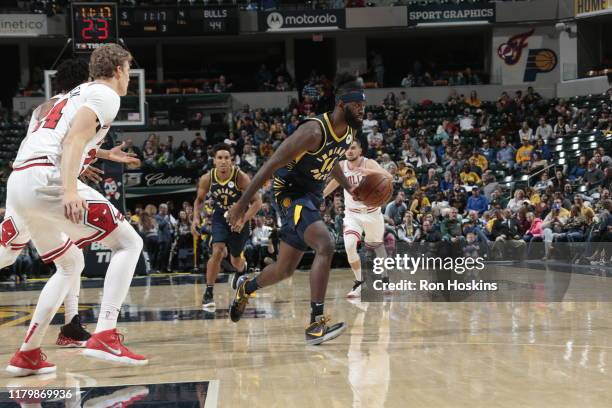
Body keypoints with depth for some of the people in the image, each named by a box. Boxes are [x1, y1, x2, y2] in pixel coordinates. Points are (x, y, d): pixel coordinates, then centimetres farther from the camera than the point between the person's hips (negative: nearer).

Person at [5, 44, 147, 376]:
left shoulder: (77, 93, 30)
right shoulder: (105, 94, 3)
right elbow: (73, 139, -14)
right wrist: (70, 191, -27)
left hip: (17, 186, 9)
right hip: (45, 179, -9)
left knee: (71, 265, 24)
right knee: (128, 242, -3)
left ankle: (27, 354, 17)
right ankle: (104, 336, -17)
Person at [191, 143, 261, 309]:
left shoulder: (241, 177, -26)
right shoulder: (207, 179, -16)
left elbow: (257, 202, -21)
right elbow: (199, 200, 3)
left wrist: (243, 221, -33)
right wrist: (196, 218, -14)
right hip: (220, 217, 1)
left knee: (235, 259, 14)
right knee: (218, 251, -23)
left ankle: (241, 271, 54)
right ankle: (208, 293, -13)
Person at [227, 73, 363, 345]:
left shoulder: (350, 131, 1)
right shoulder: (314, 131, -25)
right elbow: (271, 165, -23)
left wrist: (348, 187, 12)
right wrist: (242, 203, -22)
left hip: (312, 196, 9)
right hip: (292, 192, -9)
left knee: (285, 269, 18)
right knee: (326, 246, -30)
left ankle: (246, 288, 48)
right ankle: (316, 324, -31)